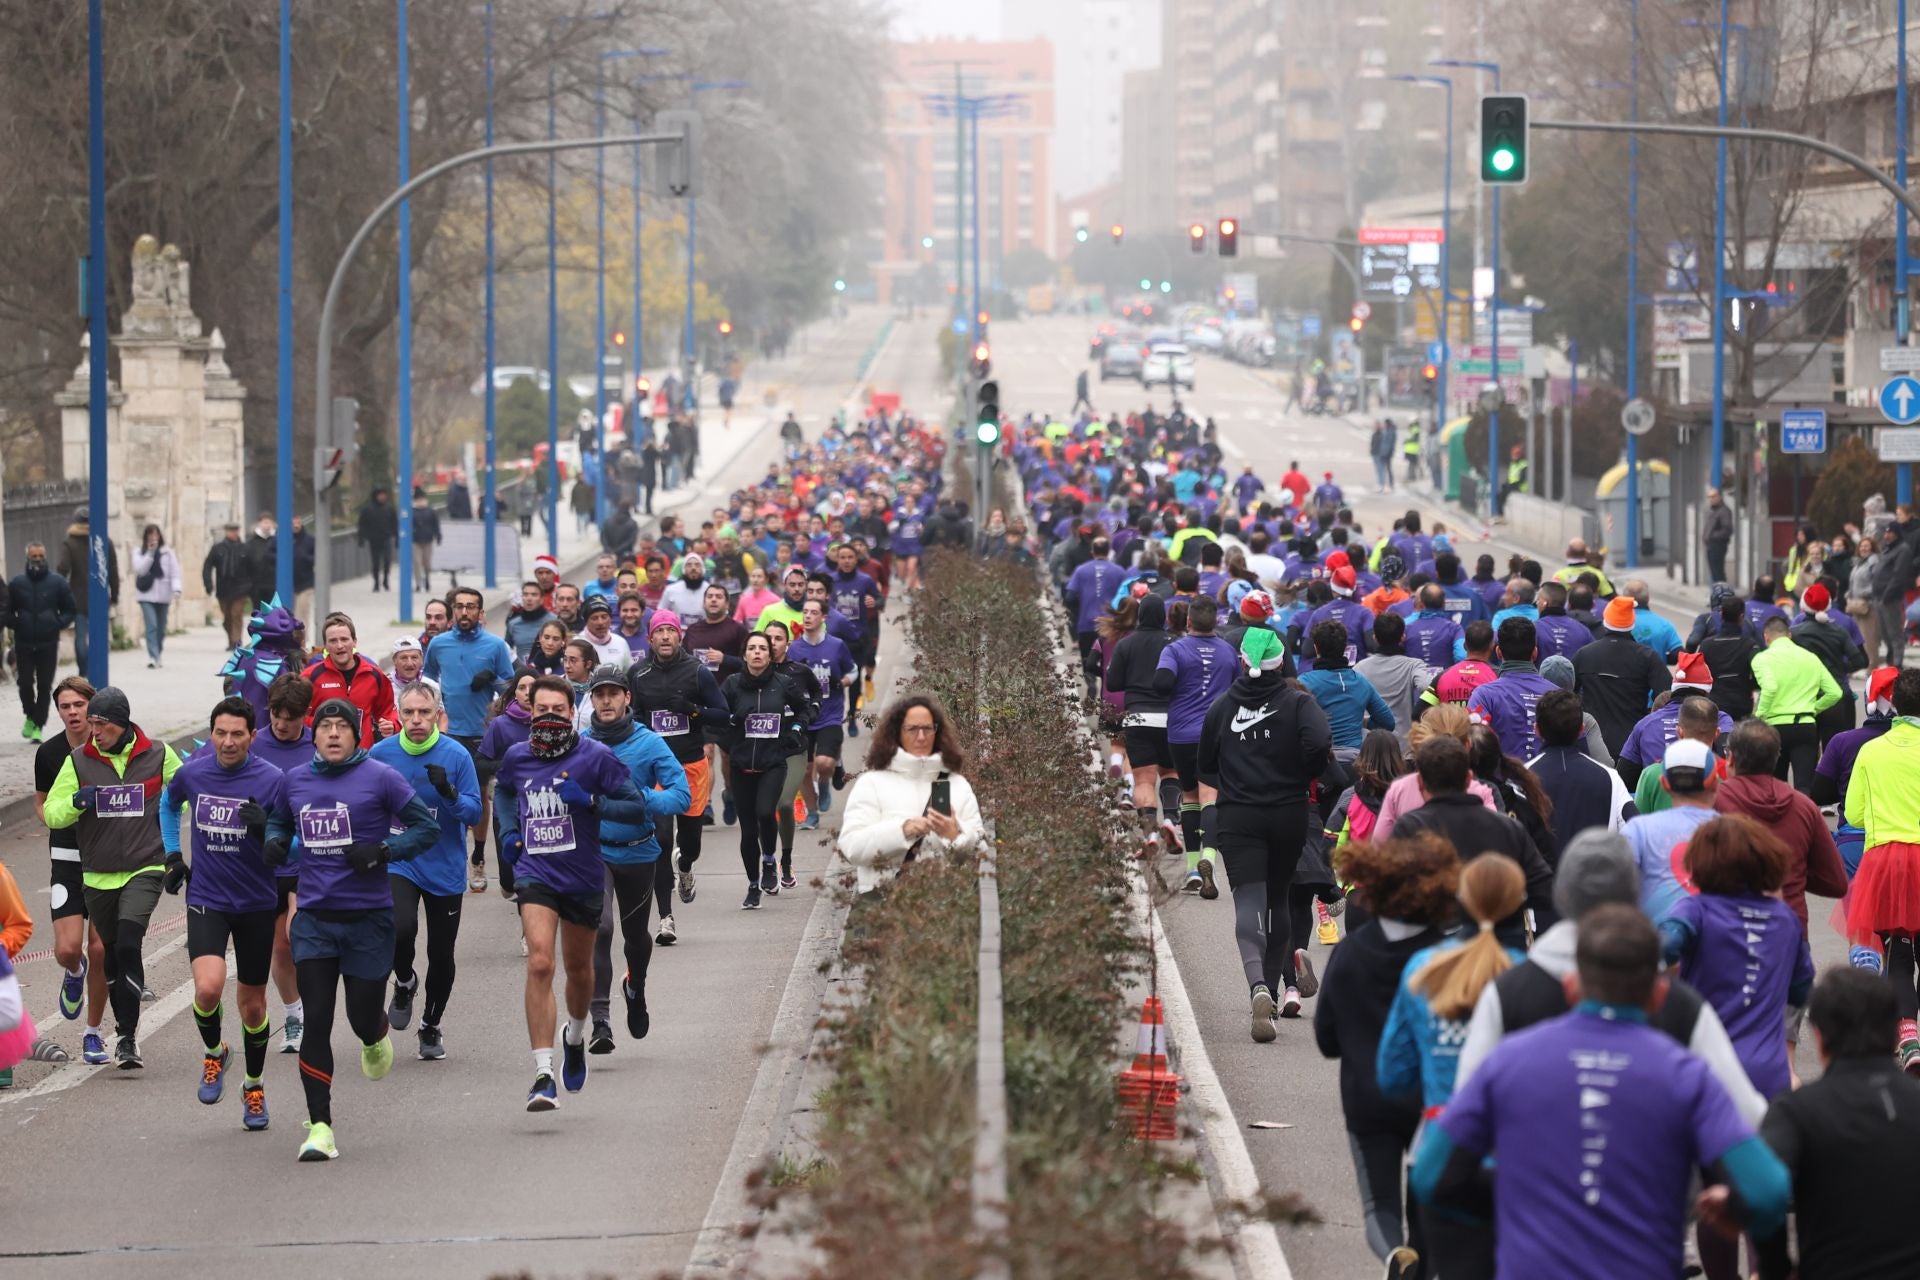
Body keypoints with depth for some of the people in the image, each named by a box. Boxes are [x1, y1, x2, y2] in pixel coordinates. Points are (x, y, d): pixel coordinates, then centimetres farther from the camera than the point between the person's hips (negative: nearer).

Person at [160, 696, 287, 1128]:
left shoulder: (272, 780, -12)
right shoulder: (192, 774, -4)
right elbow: (169, 802, 20)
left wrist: (266, 829, -28)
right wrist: (173, 855, 14)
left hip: (257, 905, 0)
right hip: (206, 901, 0)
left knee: (252, 1004, 10)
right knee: (208, 986, -22)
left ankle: (254, 1086, 32)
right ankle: (214, 1052, 8)